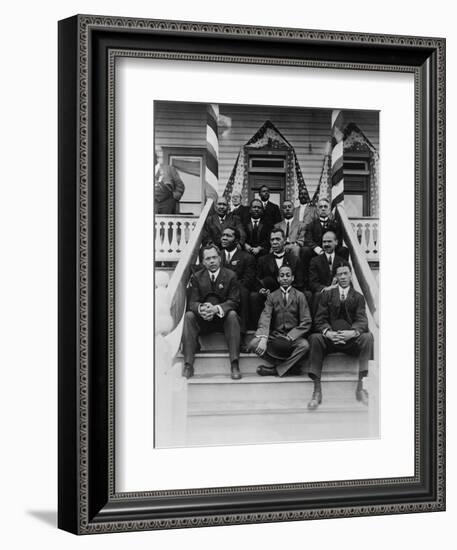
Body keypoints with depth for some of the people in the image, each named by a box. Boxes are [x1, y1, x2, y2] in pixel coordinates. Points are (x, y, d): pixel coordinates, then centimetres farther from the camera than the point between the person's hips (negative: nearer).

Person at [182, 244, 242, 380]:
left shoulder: (230, 276, 2)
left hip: (224, 319, -2)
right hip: (203, 320, 2)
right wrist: (201, 308, -27)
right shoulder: (197, 277, 7)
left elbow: (234, 302, -7)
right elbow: (193, 302, -1)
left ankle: (234, 364, -38)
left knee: (232, 314, -33)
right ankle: (188, 365, -32)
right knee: (189, 316, -27)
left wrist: (216, 308, -27)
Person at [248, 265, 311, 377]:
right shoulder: (271, 297, 8)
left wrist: (290, 337, -18)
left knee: (304, 345, -34)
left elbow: (306, 322, -3)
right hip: (274, 337, 1)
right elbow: (265, 318, -7)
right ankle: (289, 363, -16)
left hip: (293, 338, -1)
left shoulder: (299, 296, 4)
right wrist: (263, 339, -26)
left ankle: (276, 370, -19)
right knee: (254, 344, -25)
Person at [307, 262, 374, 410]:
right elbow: (319, 320, 3)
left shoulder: (358, 297, 14)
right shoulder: (327, 295, 15)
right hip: (330, 339, 0)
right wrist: (327, 332, -20)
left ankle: (360, 387, -31)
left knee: (368, 336, -31)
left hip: (351, 339, 0)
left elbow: (362, 321, 0)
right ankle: (317, 391, -33)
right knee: (315, 338, -32)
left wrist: (353, 332, -24)